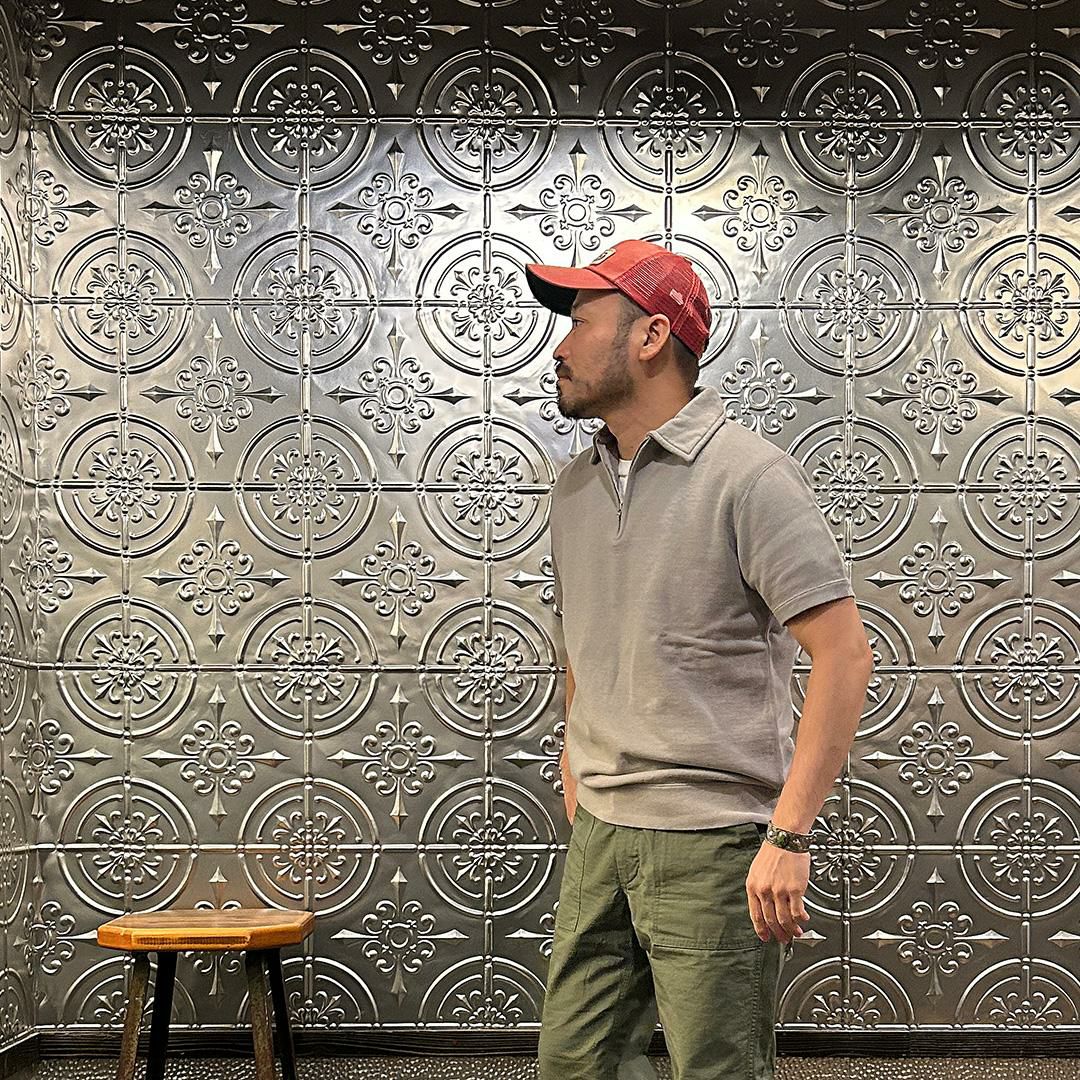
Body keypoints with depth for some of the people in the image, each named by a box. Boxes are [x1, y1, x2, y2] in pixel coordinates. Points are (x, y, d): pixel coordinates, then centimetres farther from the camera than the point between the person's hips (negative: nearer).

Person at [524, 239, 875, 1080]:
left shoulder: (749, 475, -11)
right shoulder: (577, 484, 12)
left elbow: (844, 655, -15)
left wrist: (789, 834, -20)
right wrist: (575, 791, 16)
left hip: (713, 846, -7)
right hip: (599, 836, 7)